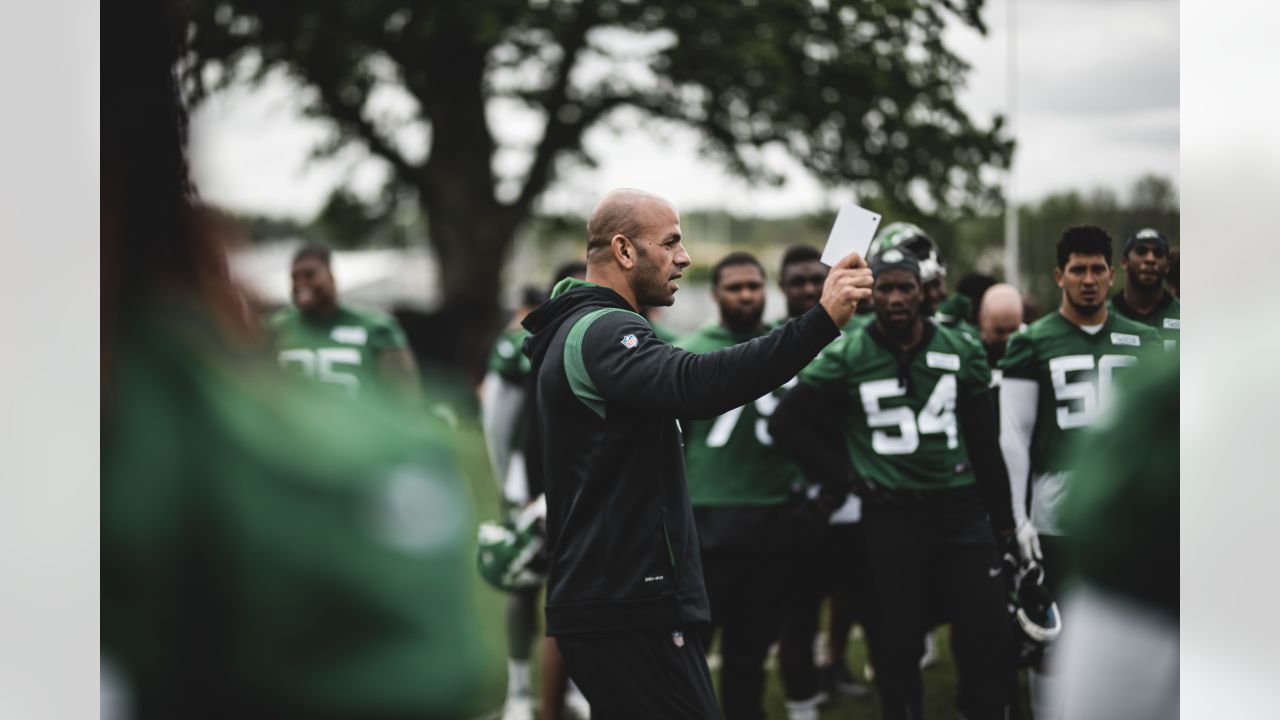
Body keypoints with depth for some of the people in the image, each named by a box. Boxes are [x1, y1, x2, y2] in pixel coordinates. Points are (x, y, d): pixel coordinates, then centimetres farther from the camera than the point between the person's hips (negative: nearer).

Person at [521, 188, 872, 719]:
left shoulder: (573, 332, 19)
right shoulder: (602, 332, -15)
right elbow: (695, 384, -34)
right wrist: (821, 321, -39)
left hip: (606, 604, 11)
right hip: (633, 613, -11)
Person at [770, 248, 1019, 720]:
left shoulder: (960, 352, 5)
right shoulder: (846, 359, -2)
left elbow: (985, 442, 11)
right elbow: (786, 423, 4)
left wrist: (1002, 518, 11)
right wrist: (842, 473, -1)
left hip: (961, 510, 2)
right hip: (891, 517, -2)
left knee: (989, 637, -3)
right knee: (898, 645, 4)